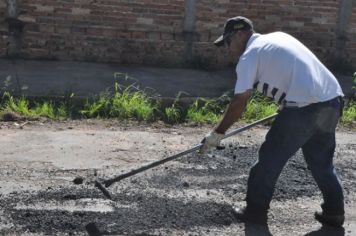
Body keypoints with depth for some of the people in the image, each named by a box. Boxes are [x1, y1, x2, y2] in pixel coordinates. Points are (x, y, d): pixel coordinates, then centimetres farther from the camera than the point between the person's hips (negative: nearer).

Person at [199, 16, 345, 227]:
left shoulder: (249, 55, -1)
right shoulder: (278, 37, 22)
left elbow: (239, 103, -4)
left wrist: (217, 133, 4)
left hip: (305, 108, -8)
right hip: (333, 100, 8)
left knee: (270, 159, 7)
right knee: (322, 162, 22)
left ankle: (256, 211, 16)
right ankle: (334, 211, 27)